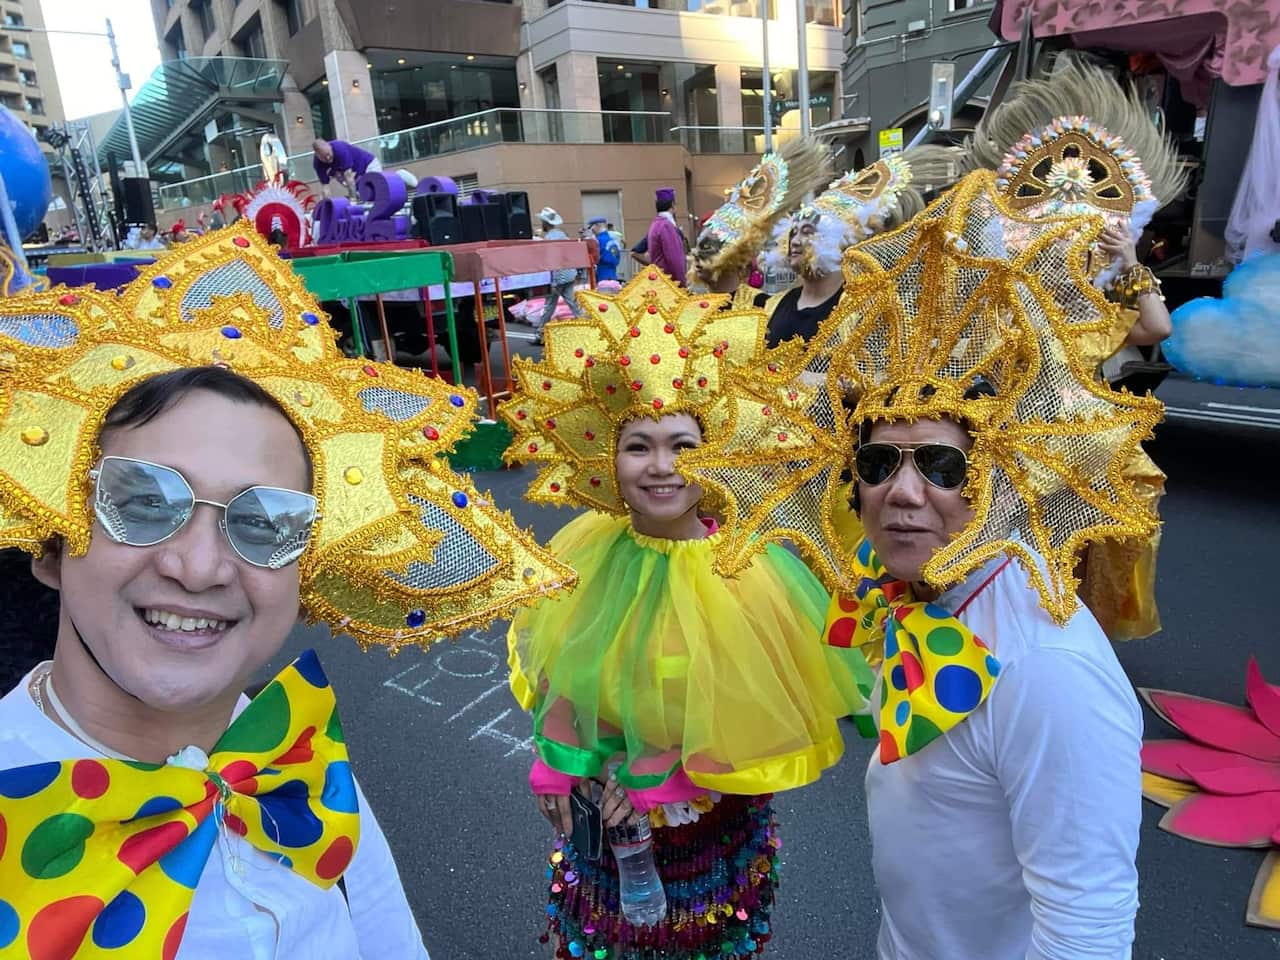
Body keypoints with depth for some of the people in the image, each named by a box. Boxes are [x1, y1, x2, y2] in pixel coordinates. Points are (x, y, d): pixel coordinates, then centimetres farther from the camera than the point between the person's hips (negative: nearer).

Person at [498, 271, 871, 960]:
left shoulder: (746, 572, -25)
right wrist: (553, 758, -5)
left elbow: (773, 718, -16)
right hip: (595, 815, 4)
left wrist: (671, 771, -17)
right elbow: (558, 664, 2)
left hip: (704, 825, -3)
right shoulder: (587, 549, -13)